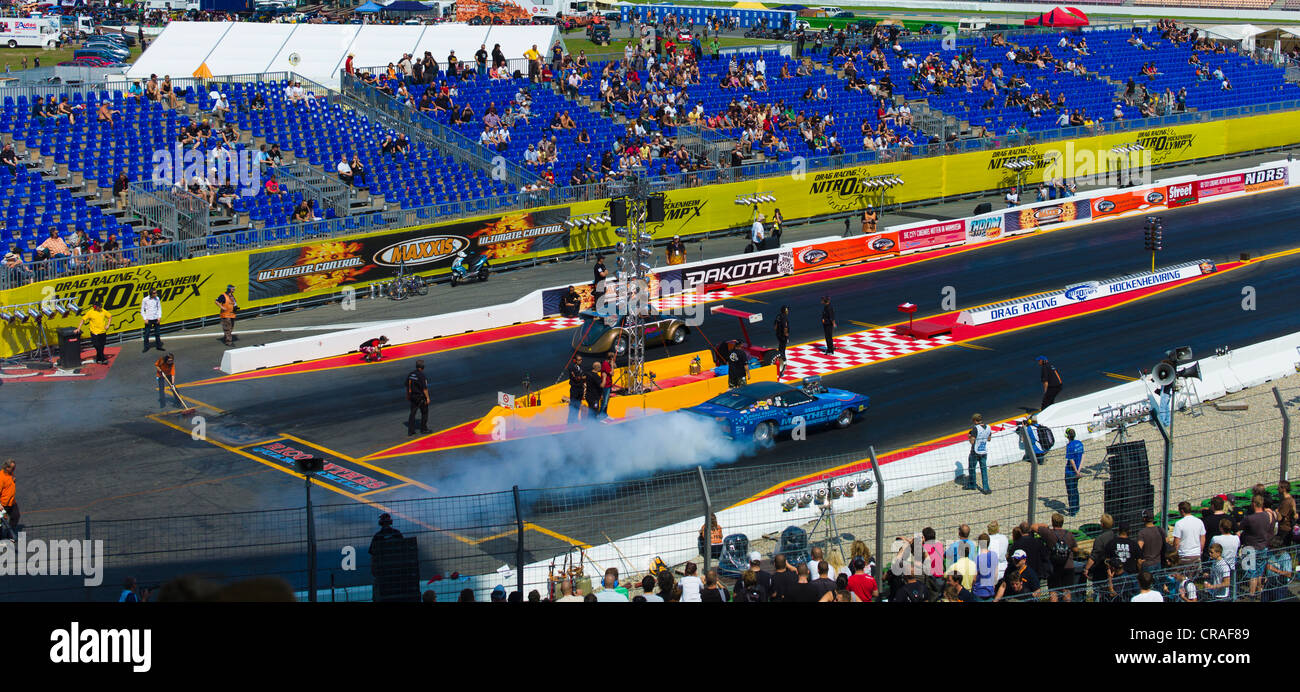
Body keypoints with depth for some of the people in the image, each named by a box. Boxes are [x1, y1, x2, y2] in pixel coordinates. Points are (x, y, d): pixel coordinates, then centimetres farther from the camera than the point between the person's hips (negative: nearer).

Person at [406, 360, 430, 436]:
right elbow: (425, 388, -20)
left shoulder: (410, 374, 0)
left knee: (412, 413, 9)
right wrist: (427, 397, -12)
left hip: (413, 396, 6)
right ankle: (423, 428, 22)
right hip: (421, 397, -6)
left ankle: (410, 431, 7)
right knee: (424, 413, 13)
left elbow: (407, 386, 8)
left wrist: (408, 395, 19)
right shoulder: (422, 376, -20)